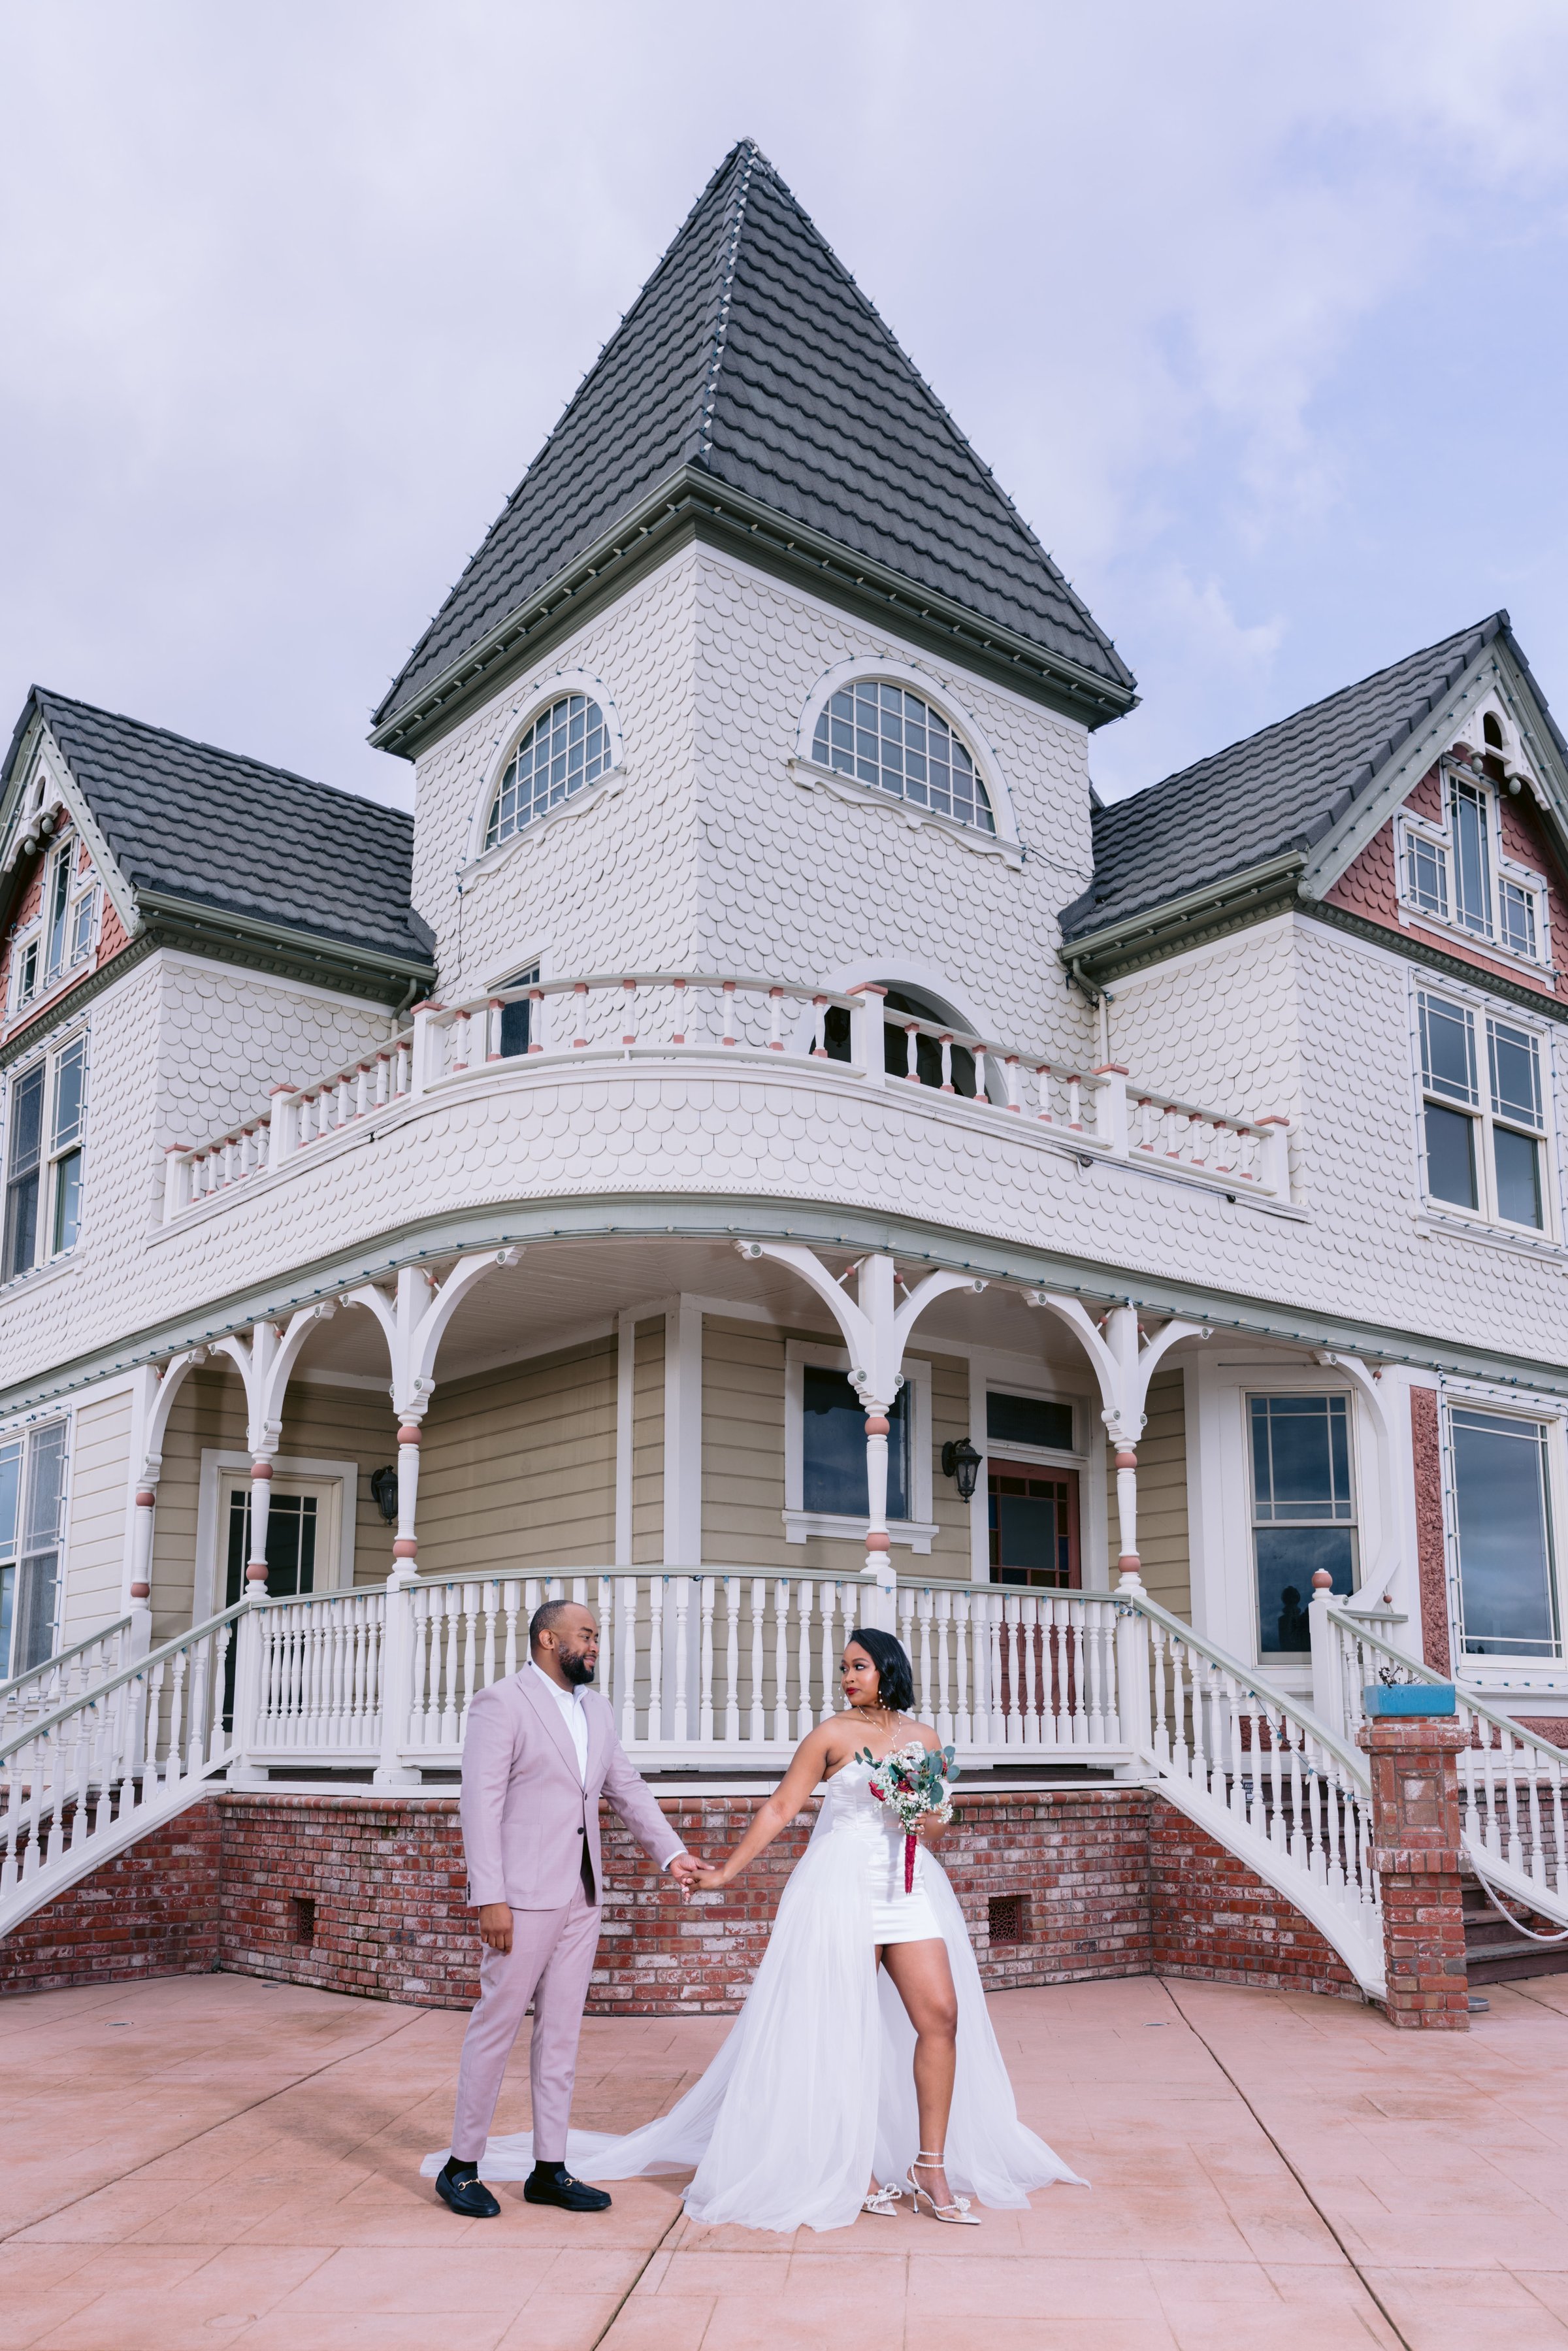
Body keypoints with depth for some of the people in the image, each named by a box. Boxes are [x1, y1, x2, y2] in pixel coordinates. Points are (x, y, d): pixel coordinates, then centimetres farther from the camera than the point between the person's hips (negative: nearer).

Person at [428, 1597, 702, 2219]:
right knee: (496, 2026, 1)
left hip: (581, 1896, 7)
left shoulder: (597, 1708, 13)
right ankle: (460, 2166, 14)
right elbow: (481, 1804, -14)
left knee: (561, 2033, 11)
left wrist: (671, 1852, 3)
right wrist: (490, 1898, -18)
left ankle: (549, 2171, 18)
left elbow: (627, 1789, 16)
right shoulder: (500, 1704, -9)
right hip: (523, 1896, -7)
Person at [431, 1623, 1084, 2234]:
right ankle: (850, 2171, 12)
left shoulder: (924, 1738, 9)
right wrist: (727, 1872, -5)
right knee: (843, 2025, 0)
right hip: (841, 1884, -4)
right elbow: (780, 1809, -2)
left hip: (910, 1888, 4)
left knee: (941, 2014, -6)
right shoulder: (833, 1734, -1)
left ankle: (931, 2167, 2)